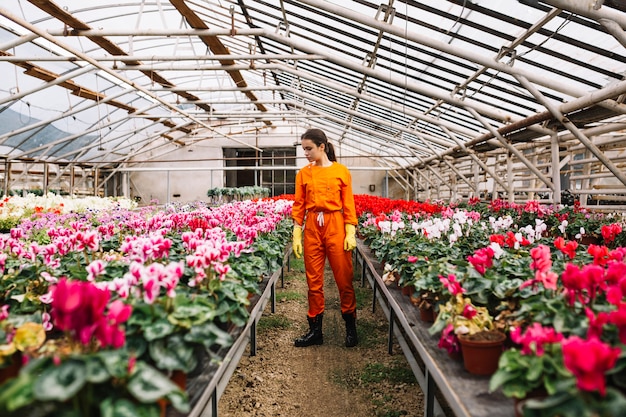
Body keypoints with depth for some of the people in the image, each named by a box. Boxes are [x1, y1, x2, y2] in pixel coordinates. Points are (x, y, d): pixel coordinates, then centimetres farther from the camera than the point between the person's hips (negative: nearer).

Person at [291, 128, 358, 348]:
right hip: (312, 228, 2)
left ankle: (351, 327, 20)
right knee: (314, 280, 7)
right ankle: (315, 330, 18)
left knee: (344, 278, 2)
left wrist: (351, 233, -7)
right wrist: (296, 235, 0)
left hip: (336, 226, -2)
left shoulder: (341, 171, 1)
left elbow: (348, 205, 0)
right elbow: (298, 206, 6)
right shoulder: (303, 174, 7)